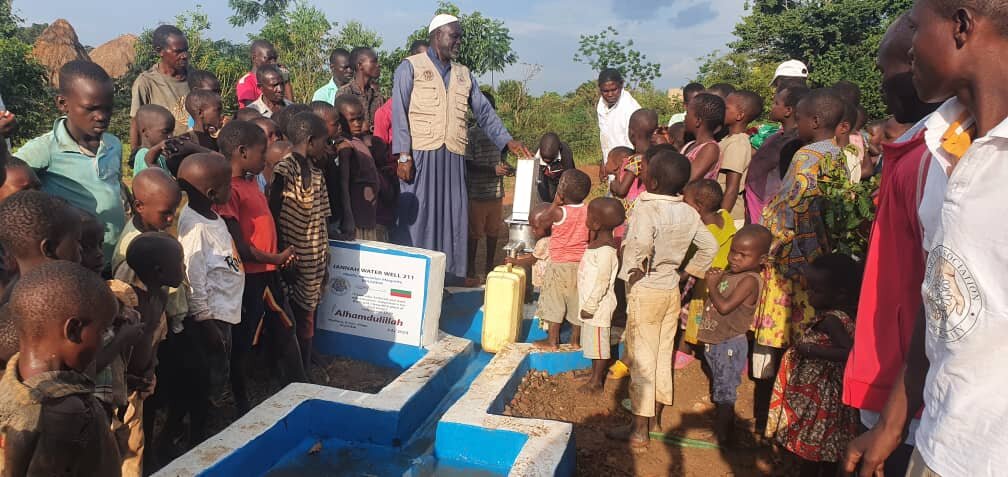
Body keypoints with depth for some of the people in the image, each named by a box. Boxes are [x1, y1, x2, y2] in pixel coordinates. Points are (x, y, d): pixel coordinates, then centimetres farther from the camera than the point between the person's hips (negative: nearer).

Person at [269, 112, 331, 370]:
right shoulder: (285, 170, -14)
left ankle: (304, 371, 26)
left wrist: (324, 259, 14)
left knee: (306, 314, 15)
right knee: (291, 321, 0)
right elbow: (275, 217, -15)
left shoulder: (315, 172, 11)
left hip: (313, 262, 8)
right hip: (294, 261, -8)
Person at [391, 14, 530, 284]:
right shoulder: (411, 67, 3)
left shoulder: (464, 74, 18)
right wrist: (403, 155, -14)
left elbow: (484, 112, 16)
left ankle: (446, 279, 14)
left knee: (451, 217, 5)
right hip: (420, 155, -5)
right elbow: (399, 113, -4)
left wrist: (508, 141, 3)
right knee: (416, 216, -3)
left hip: (453, 157, 5)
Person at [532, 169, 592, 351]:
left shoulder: (558, 212, -20)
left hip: (559, 265, -5)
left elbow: (542, 222, -1)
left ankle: (552, 340, 12)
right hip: (581, 264, 5)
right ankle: (576, 339, 24)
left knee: (554, 302, 7)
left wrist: (555, 203, -3)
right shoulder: (588, 212, -5)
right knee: (577, 303, 15)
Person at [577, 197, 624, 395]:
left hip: (598, 307, -10)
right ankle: (595, 372, 38)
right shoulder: (596, 243, 6)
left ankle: (596, 382, 14)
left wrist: (590, 307, -19)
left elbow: (601, 282, -24)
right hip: (590, 304, 10)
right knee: (592, 342, 22)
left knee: (598, 343, 3)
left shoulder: (605, 250, -25)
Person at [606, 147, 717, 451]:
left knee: (641, 358, 1)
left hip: (645, 290, -7)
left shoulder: (646, 209, -20)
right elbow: (709, 246, 7)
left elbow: (641, 243, -37)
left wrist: (635, 270, -21)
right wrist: (690, 270, 14)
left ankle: (639, 432, 10)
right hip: (672, 288, 7)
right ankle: (656, 419, 32)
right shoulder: (688, 212, 2)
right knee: (663, 354, 17)